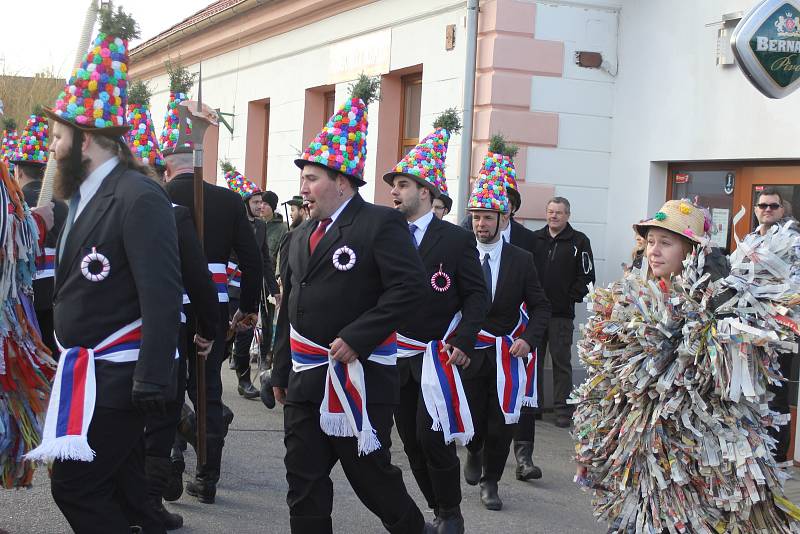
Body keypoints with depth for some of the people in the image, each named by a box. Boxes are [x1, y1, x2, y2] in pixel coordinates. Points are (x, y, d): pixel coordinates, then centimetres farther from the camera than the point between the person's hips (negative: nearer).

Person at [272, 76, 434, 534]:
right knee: (304, 478, 8)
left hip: (358, 376, -7)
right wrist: (282, 373, 18)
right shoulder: (299, 238, 14)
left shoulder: (381, 224, -9)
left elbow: (409, 287, -19)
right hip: (306, 377, 7)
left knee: (370, 471, 5)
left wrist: (355, 338, -22)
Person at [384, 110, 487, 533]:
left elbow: (476, 295, -4)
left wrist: (464, 341, -15)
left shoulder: (457, 239, -4)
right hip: (396, 355, 5)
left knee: (432, 437, -10)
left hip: (437, 355, -5)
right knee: (411, 441, 9)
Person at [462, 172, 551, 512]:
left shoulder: (522, 260, -1)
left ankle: (490, 482, 24)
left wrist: (528, 338, -12)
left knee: (501, 424, 4)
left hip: (508, 354, 1)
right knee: (471, 420, 4)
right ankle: (474, 453, 39)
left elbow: (540, 306, 3)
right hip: (469, 352, 0)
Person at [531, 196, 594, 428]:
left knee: (561, 361, 2)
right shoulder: (534, 239, 9)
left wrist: (571, 298, -7)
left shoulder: (579, 241, 1)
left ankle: (562, 409, 7)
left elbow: (586, 276, -1)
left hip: (562, 313, -3)